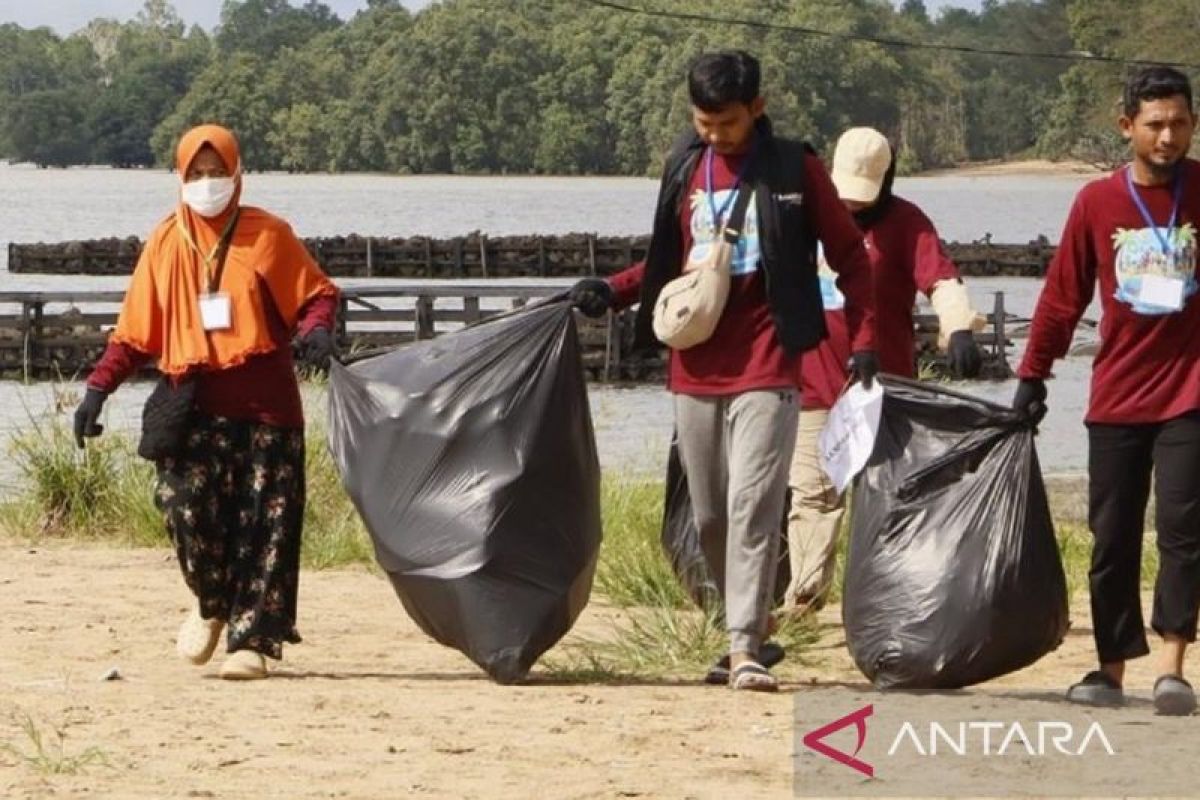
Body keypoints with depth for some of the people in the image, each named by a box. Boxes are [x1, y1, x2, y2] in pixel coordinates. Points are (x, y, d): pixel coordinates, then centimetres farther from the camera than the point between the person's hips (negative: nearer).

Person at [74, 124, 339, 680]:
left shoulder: (268, 236, 4)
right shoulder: (167, 242, 10)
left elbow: (316, 293, 8)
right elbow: (135, 328, 12)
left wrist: (316, 330, -15)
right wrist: (99, 388, 4)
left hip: (264, 402, -1)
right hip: (196, 404, 1)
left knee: (264, 522, -3)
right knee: (184, 500, -15)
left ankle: (252, 638, 4)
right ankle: (213, 603, 12)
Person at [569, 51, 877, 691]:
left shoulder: (794, 169, -2)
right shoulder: (684, 167, 10)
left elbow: (850, 258, 1)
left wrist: (862, 342, -7)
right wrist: (613, 291, 3)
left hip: (765, 368, -5)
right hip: (694, 368, 5)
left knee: (752, 508, -14)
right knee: (709, 515, 9)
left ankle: (745, 647, -16)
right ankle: (746, 621, 26)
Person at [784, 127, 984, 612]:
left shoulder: (904, 223, -5)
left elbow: (941, 278, -19)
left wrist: (959, 328, -38)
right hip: (813, 384, 4)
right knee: (812, 494, 2)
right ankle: (803, 596, 4)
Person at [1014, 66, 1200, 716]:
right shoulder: (1097, 202, 2)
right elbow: (1062, 294, 7)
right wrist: (1032, 376, 6)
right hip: (1117, 398, 2)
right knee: (1111, 536, 5)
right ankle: (1111, 667, 13)